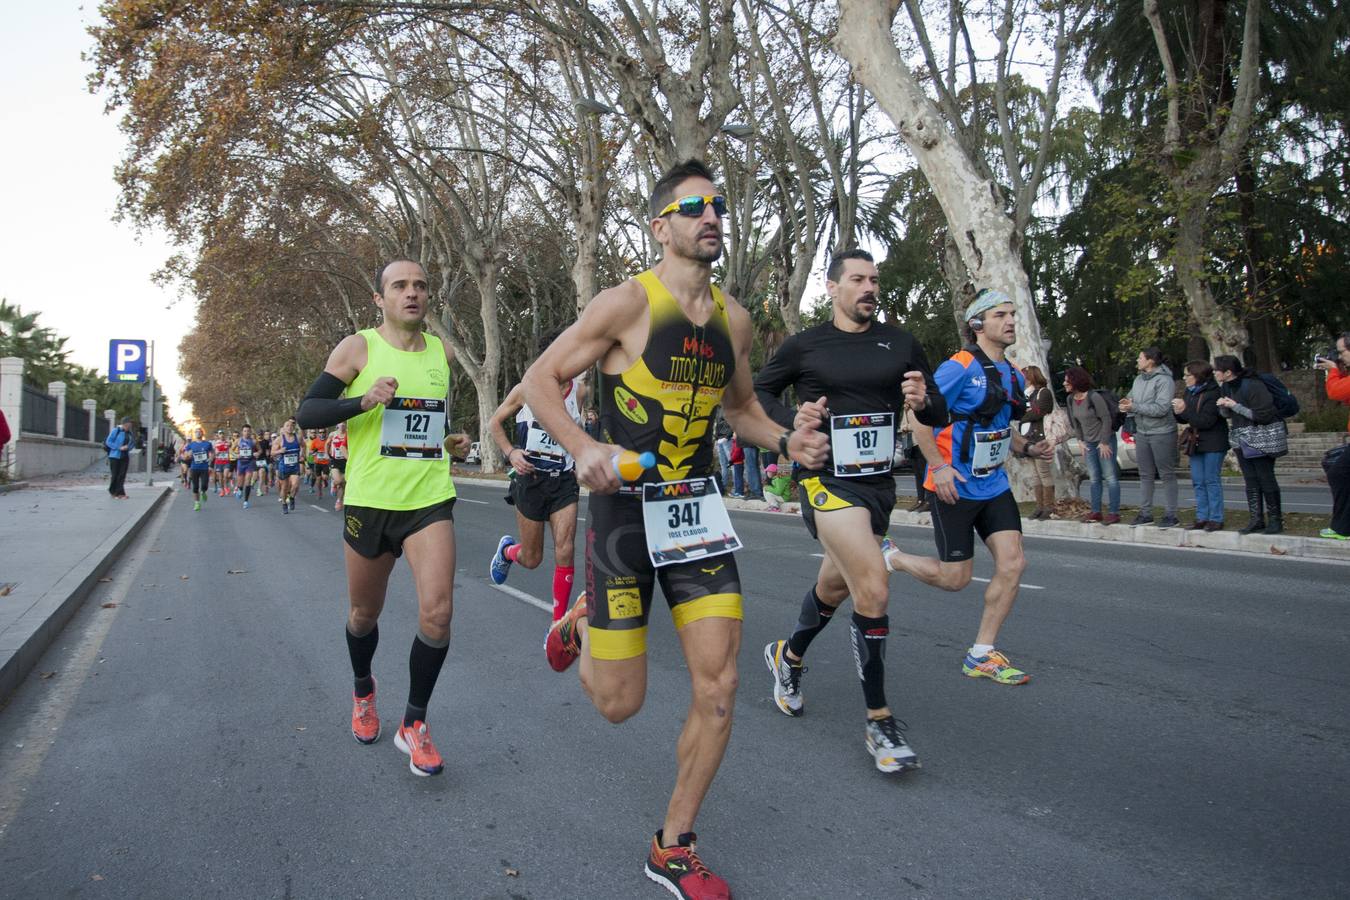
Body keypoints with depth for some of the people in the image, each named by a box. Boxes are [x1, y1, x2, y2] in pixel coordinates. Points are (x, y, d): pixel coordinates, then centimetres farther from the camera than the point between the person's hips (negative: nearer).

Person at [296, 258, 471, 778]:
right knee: (364, 613, 14)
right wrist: (362, 401, -23)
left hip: (430, 500, 2)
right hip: (370, 500, -1)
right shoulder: (358, 347, -3)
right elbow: (306, 413, -8)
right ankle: (363, 691, 45)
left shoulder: (443, 352, 8)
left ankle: (414, 724, 7)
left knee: (438, 612, -12)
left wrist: (451, 440, 9)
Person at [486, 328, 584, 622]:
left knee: (565, 550, -13)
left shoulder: (579, 392, 2)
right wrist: (510, 452, -9)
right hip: (530, 479, -1)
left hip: (564, 480, 2)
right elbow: (494, 423, 7)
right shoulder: (525, 390, -4)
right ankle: (506, 550, 46)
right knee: (532, 559, 8)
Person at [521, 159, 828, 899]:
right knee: (619, 702, 3)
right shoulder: (628, 303, -10)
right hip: (625, 509, -4)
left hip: (698, 509, 5)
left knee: (718, 689, -1)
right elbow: (539, 380, -7)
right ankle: (581, 621, 39)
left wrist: (785, 440, 1)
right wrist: (583, 448, -24)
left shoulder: (734, 319, 7)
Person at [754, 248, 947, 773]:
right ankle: (878, 720, -4)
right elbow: (758, 391, 10)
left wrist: (924, 402, -15)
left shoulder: (901, 345, 5)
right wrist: (793, 420, -9)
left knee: (834, 587, 20)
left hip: (879, 483, 5)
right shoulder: (804, 346, -2)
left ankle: (788, 657, 49)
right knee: (873, 590, -20)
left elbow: (939, 415, 9)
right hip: (827, 479, -5)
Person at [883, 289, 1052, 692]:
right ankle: (890, 556, 25)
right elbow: (920, 419, -14)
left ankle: (981, 655, 9)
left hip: (994, 485, 7)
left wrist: (1028, 449, 5)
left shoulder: (1012, 375, 12)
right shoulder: (959, 367, -13)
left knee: (1013, 563, -4)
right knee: (955, 578, -2)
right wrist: (939, 466, -22)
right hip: (955, 487, -7)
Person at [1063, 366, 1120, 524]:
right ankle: (1096, 512, 15)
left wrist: (1104, 442, -14)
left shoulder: (1094, 397, -18)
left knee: (1110, 477, -3)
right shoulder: (1071, 399, 2)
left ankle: (1114, 512, 1)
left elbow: (1106, 419, -15)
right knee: (1094, 478, 10)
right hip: (1089, 443, 7)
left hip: (1104, 441, -7)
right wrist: (1081, 441, 6)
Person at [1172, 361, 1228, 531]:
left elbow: (1206, 421, -22)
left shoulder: (1213, 393, -15)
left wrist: (1184, 410, -24)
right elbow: (1184, 419, 13)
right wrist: (1176, 410, -6)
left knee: (1211, 480, -4)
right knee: (1198, 482, 8)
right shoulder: (1189, 392, 8)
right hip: (1196, 442, 8)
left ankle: (1216, 519, 3)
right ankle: (1202, 517, 14)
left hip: (1213, 444, -7)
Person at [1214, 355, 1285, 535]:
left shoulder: (1252, 385, -19)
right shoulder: (1226, 387, 5)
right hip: (1241, 438, 8)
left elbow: (1263, 415, -22)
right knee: (1250, 480, 7)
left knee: (1265, 478, -3)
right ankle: (1256, 520, 11)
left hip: (1261, 439, -7)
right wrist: (1223, 407, -7)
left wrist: (1235, 406, -21)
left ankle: (1275, 520, 7)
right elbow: (1227, 414, 15)